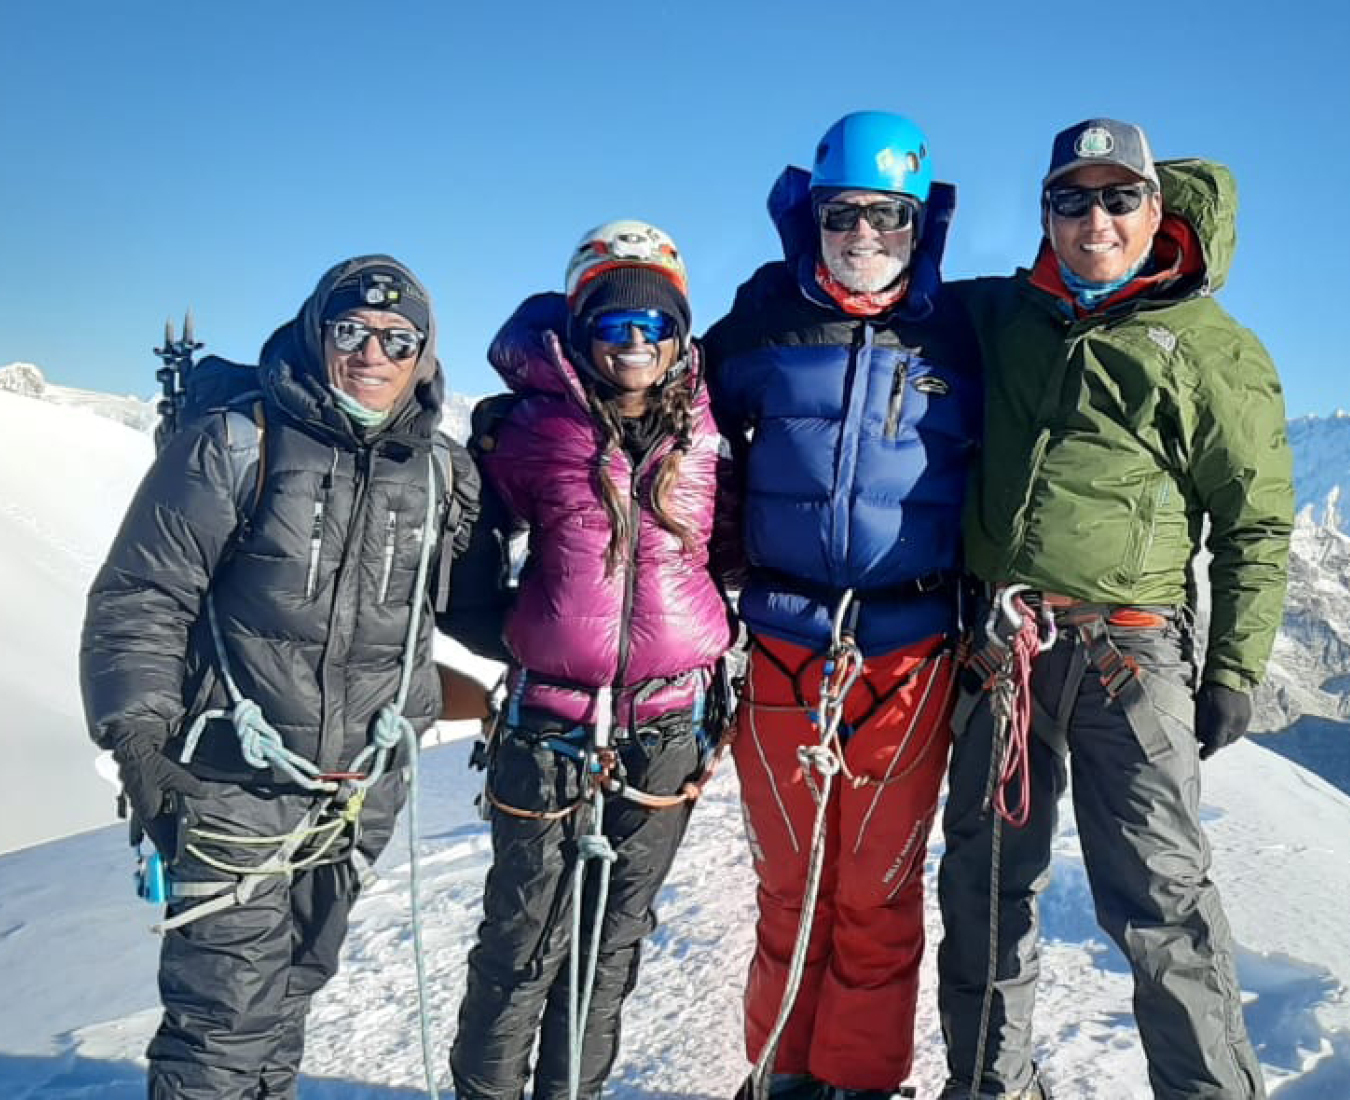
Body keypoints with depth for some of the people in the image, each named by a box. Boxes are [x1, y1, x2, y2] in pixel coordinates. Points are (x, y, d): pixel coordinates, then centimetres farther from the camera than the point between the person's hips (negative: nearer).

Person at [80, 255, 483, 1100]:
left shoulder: (440, 474, 5)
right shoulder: (233, 450, -9)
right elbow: (138, 601, -7)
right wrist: (138, 731, -15)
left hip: (358, 797, 5)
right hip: (235, 785, -4)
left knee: (288, 995, 20)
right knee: (227, 1013, -4)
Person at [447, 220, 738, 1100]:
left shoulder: (705, 437, 4)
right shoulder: (532, 427, -4)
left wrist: (716, 643, 12)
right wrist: (513, 632, 5)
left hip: (668, 725, 3)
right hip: (551, 721, -2)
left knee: (615, 936, 15)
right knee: (528, 937, 6)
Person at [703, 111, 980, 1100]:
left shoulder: (959, 337, 4)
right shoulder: (763, 322, 5)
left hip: (910, 651, -1)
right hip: (781, 644, 1)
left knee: (880, 890, 7)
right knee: (788, 880, 12)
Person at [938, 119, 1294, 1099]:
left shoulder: (1214, 350, 3)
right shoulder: (998, 317, 11)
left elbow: (1257, 524, 4)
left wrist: (1234, 670, 0)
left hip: (1130, 654, -3)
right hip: (995, 644, 4)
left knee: (1160, 898, -5)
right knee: (984, 886, 12)